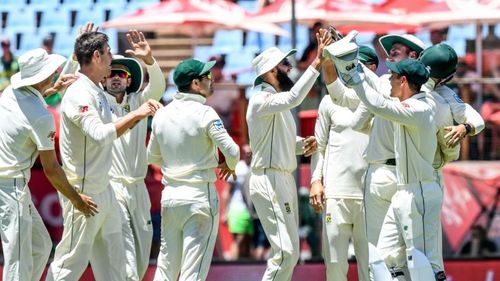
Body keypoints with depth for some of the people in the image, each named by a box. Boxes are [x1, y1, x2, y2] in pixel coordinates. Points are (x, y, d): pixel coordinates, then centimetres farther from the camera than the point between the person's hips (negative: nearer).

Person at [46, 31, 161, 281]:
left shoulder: (98, 92, 13)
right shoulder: (79, 94, -18)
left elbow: (114, 130, 25)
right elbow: (99, 134, -32)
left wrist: (140, 115, 11)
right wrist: (135, 114, -25)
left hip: (103, 189, 10)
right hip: (83, 191, -10)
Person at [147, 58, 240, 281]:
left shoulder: (161, 115, 5)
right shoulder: (204, 113, -12)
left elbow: (153, 157, 15)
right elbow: (232, 151, -14)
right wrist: (230, 166, 8)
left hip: (169, 196, 6)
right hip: (200, 196, -6)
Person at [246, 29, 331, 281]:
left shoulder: (278, 102, 16)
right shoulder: (261, 101, -15)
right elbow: (293, 98, -34)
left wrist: (303, 144, 0)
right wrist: (316, 63, -37)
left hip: (284, 179, 10)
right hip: (269, 181, -10)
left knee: (288, 251, 13)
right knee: (286, 252, -15)